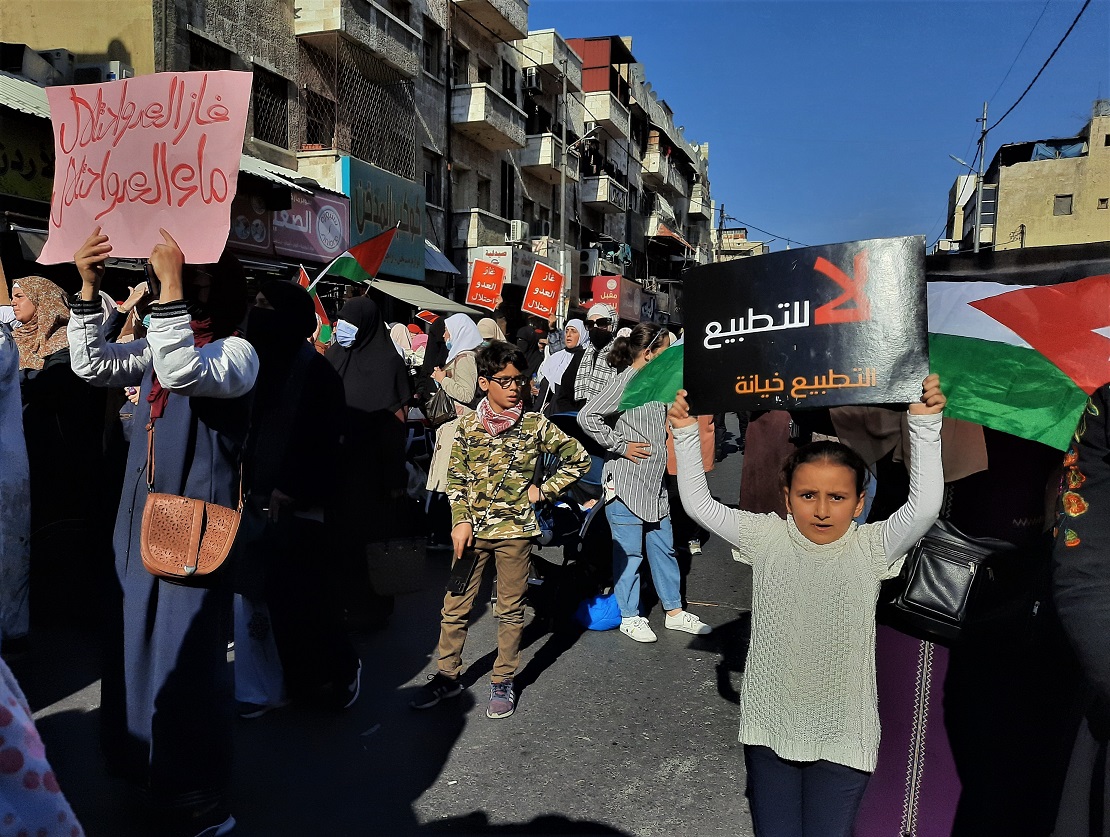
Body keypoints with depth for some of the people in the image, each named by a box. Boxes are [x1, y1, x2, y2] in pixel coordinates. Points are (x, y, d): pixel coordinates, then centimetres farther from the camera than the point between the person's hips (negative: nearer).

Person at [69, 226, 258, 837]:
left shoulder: (236, 352, -10)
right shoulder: (158, 346, 14)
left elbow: (184, 373, -28)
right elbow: (92, 364, 10)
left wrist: (169, 283, -30)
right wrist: (89, 287, 0)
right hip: (141, 522, 8)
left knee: (185, 660, -1)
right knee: (139, 646, 18)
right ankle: (151, 772, 38)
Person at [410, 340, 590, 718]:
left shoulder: (535, 425, -4)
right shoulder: (468, 425, 0)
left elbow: (578, 458, 3)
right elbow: (456, 478, 4)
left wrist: (544, 490, -1)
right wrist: (461, 521, -6)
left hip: (515, 529, -1)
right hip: (473, 529, 1)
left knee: (510, 609, 9)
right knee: (455, 606, 7)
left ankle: (503, 682, 23)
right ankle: (447, 675, 23)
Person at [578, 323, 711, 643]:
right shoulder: (625, 382, -13)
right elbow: (587, 416, -22)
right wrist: (621, 446, -18)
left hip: (654, 483, 8)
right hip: (626, 483, -8)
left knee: (664, 548, 15)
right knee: (629, 553, 3)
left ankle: (674, 611, 27)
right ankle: (630, 617, 17)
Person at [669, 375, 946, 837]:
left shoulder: (871, 547, -8)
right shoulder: (767, 538, -5)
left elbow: (924, 507, -22)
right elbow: (698, 503, -5)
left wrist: (925, 425, -27)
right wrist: (686, 433, -13)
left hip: (843, 738, -1)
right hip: (770, 729, 2)